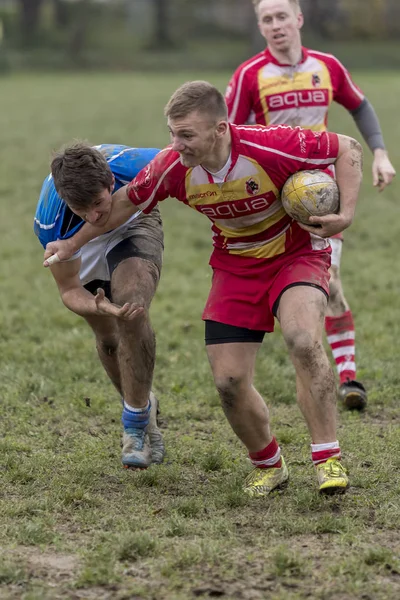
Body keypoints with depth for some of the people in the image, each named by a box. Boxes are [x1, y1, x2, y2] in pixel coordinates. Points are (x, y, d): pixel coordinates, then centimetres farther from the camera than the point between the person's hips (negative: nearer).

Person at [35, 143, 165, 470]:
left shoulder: (133, 165, -43)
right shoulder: (50, 222, -40)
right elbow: (69, 290, -28)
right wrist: (100, 308, -48)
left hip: (134, 226, -1)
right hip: (82, 251, 1)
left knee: (131, 313, -26)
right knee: (109, 338, 9)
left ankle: (135, 421, -13)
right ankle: (144, 407, 38)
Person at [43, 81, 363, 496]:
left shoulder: (271, 147, -30)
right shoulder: (172, 167, -18)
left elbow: (348, 149, -15)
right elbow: (128, 201, 4)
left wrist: (346, 213, -26)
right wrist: (73, 243, 10)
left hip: (296, 254, -4)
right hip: (235, 265, 4)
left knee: (302, 340, -33)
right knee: (229, 382, -6)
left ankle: (328, 458, -22)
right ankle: (267, 463, 21)